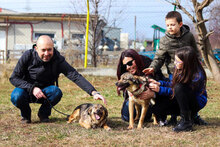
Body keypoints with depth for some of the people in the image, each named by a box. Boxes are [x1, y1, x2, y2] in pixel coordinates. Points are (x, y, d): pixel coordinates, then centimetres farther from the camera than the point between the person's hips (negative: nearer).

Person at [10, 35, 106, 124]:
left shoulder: (58, 60, -20)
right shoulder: (28, 56, -20)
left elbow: (75, 76, -28)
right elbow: (14, 78, -15)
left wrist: (93, 92, -42)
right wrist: (32, 88, -29)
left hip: (45, 92, 1)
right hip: (27, 89, -1)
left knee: (56, 92, -31)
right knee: (16, 97, -33)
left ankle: (43, 113, -1)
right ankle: (26, 114, 2)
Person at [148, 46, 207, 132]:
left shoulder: (197, 76, -30)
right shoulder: (180, 69, -9)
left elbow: (176, 90, -23)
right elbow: (173, 84, 7)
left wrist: (160, 89, -22)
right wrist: (159, 83, -8)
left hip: (197, 102, -8)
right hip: (181, 101, 8)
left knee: (179, 87, -35)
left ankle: (186, 122, -25)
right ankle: (190, 114, 7)